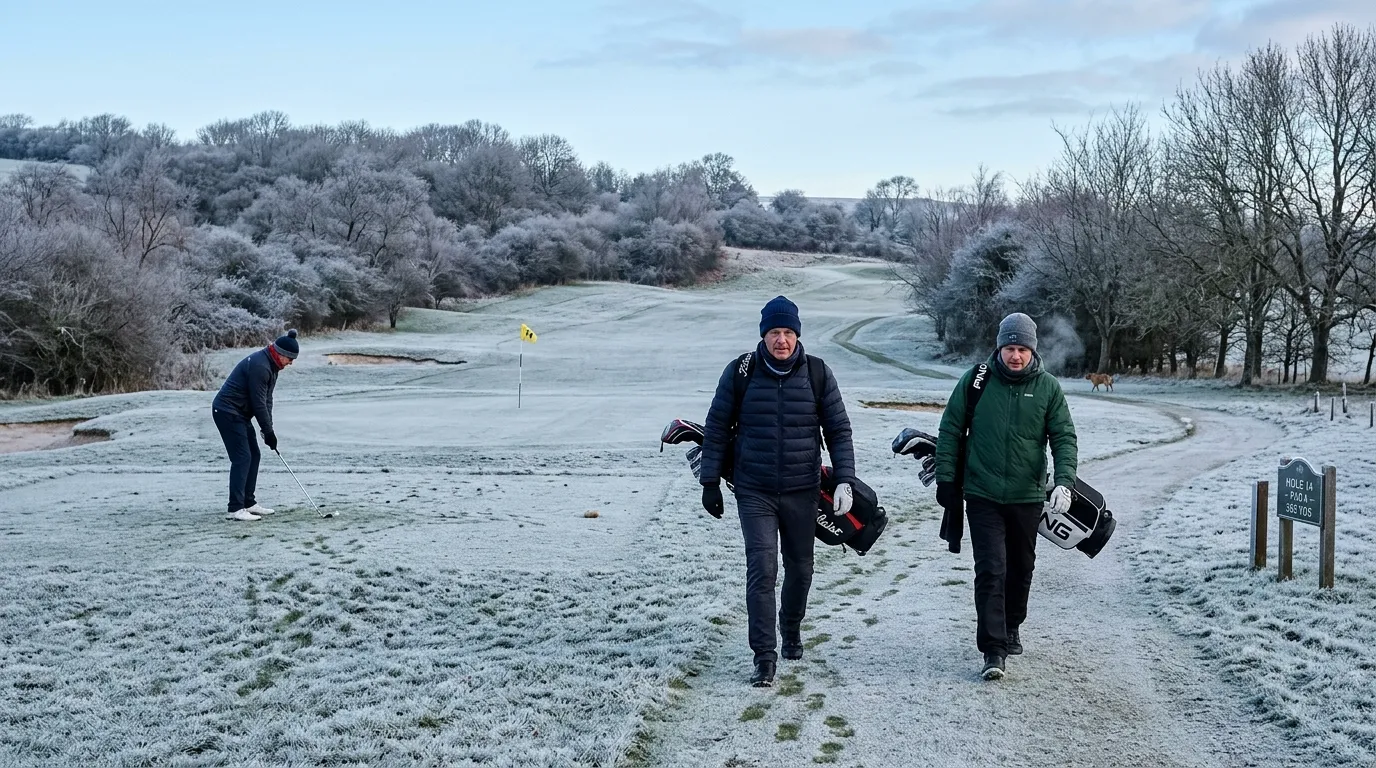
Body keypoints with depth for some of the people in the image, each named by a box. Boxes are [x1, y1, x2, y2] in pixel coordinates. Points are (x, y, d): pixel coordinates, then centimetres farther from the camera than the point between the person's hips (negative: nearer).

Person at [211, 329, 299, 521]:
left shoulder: (271, 365, 9)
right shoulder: (259, 366, -24)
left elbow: (267, 400, 10)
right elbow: (258, 403, -22)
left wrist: (268, 429, 2)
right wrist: (269, 431, -14)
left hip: (239, 414, 11)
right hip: (227, 412, -11)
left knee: (254, 455, 11)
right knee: (242, 458, -13)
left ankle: (248, 502, 18)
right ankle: (236, 508, -13)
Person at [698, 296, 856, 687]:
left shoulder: (817, 373, -2)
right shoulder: (741, 372, -5)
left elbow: (839, 430, 3)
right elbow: (717, 428, 2)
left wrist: (845, 480, -6)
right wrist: (710, 482, 1)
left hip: (802, 492, 2)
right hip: (754, 492, -2)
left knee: (800, 568, 14)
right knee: (762, 568, -12)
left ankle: (792, 631, 40)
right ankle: (764, 655, -6)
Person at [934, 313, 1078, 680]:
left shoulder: (1048, 388, -1)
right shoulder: (976, 381, -3)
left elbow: (1064, 437, -1)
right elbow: (950, 430, 3)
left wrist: (1064, 481, -16)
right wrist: (945, 478, -1)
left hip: (1027, 497, 2)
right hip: (982, 495, -2)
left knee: (1021, 569, 15)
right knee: (991, 569, -10)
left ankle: (1010, 630, 37)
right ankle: (993, 649, -9)